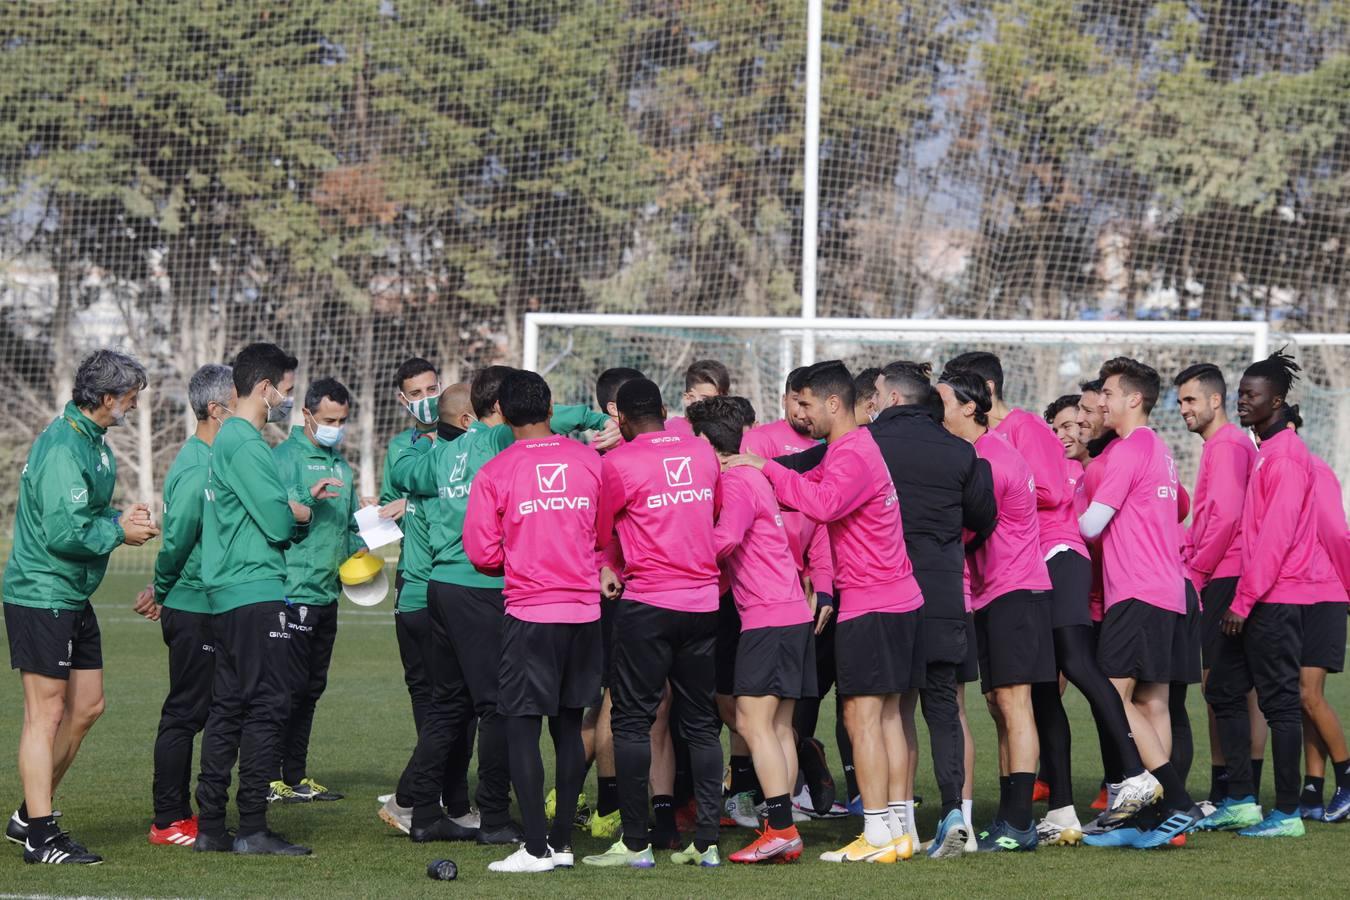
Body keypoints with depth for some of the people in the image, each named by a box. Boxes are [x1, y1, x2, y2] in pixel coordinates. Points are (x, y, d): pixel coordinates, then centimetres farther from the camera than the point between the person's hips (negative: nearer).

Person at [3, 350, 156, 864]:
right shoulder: (63, 449, -20)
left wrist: (118, 516, 3)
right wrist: (119, 532, -12)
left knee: (86, 707, 13)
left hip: (72, 599, 10)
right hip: (42, 595, -10)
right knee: (46, 714, -6)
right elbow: (64, 531, -25)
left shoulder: (91, 441, 12)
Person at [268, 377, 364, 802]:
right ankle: (270, 778, -5)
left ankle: (297, 776, 18)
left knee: (311, 687, 12)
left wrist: (360, 551, 6)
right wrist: (308, 496, -32)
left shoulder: (341, 466, 18)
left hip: (327, 592, 8)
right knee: (290, 686, -10)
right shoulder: (285, 457, -7)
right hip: (293, 589, -8)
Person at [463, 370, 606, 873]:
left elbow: (481, 552, -6)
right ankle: (563, 842, 14)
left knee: (522, 727, 1)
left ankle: (536, 847, -3)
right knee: (569, 726, 12)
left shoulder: (495, 472, -7)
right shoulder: (589, 461, 2)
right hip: (585, 609, 4)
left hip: (530, 610, -4)